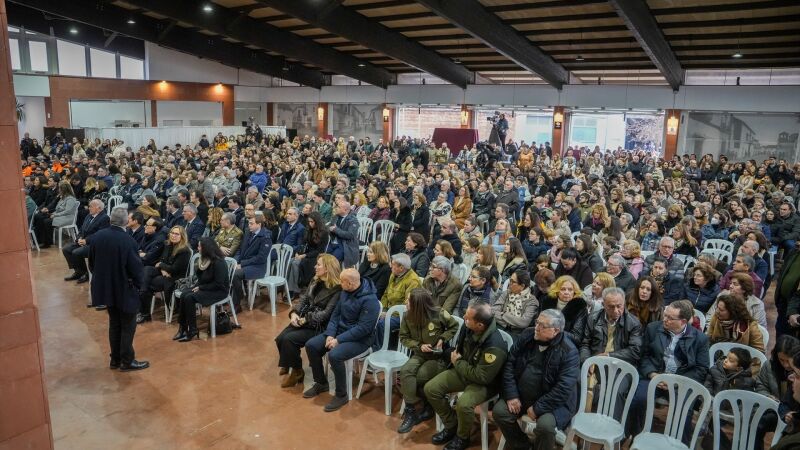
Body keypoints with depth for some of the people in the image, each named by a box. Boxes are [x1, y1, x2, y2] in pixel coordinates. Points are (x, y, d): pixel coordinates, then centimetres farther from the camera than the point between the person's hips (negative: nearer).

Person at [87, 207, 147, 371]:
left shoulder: (96, 236, -4)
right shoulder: (127, 241, -23)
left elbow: (91, 262, 7)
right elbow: (136, 267, -17)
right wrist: (138, 283, 1)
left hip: (105, 288, 6)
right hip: (125, 289, -6)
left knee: (114, 323, 19)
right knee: (128, 326, 7)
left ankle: (115, 359, 27)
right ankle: (127, 361, 14)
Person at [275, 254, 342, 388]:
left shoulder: (337, 289, -16)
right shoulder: (315, 281, 9)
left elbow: (327, 313, -21)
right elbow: (303, 298, 9)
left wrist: (305, 319, -21)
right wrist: (294, 313, -10)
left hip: (319, 326, -7)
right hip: (303, 320, 7)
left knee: (289, 339, -23)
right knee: (280, 339, -11)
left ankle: (297, 372, 0)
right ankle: (287, 366, 13)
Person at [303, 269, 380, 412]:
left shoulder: (369, 300, -24)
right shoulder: (345, 292, 1)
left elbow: (363, 328, -26)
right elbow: (335, 314, 8)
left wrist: (339, 340, -25)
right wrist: (330, 334, -8)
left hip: (359, 339, -8)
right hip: (339, 332, 8)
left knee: (334, 355, -32)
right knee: (311, 345, -5)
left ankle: (341, 395, -11)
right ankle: (321, 383, 14)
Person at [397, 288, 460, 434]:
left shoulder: (439, 314, -16)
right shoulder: (408, 317, -7)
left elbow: (454, 326, 1)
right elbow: (403, 338, 2)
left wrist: (442, 339, -12)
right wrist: (419, 345, -14)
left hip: (439, 355, -3)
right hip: (419, 354, 3)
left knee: (421, 376, -26)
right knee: (405, 371, -27)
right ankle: (412, 410, -17)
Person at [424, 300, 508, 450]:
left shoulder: (495, 346, -35)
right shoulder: (468, 327, -13)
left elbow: (482, 377, -29)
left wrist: (458, 363, -18)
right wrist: (455, 358, -6)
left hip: (485, 383, -7)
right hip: (463, 370, 7)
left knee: (463, 404, -32)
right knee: (431, 388, -5)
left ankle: (462, 437, 0)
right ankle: (451, 426, 14)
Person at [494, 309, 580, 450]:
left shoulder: (569, 351, -19)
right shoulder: (527, 335, -4)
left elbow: (564, 388, -23)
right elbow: (510, 363, -1)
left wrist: (537, 408, -22)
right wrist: (511, 395, -10)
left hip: (553, 401, -5)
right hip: (521, 395, 5)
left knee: (545, 425, -30)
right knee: (499, 411, -13)